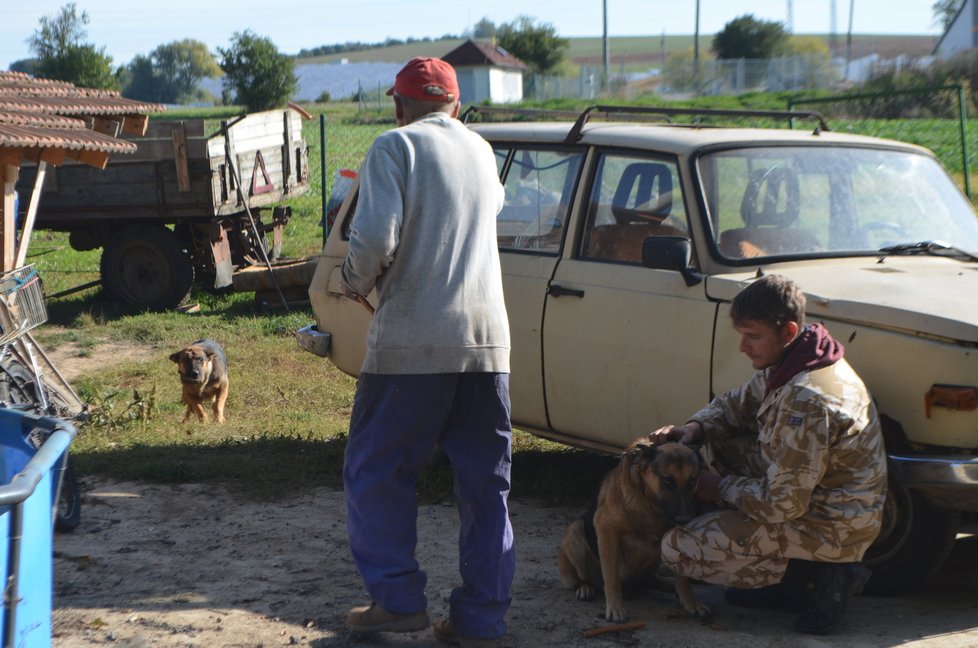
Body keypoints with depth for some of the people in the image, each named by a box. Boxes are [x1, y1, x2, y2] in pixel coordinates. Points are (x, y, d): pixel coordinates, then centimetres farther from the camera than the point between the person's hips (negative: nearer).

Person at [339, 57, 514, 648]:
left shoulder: (396, 146, -3)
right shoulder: (481, 150, 16)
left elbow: (376, 238, -16)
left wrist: (357, 283, 3)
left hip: (412, 339, -5)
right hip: (487, 338, 5)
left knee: (377, 470, 9)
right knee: (486, 481, 9)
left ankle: (398, 599, 8)